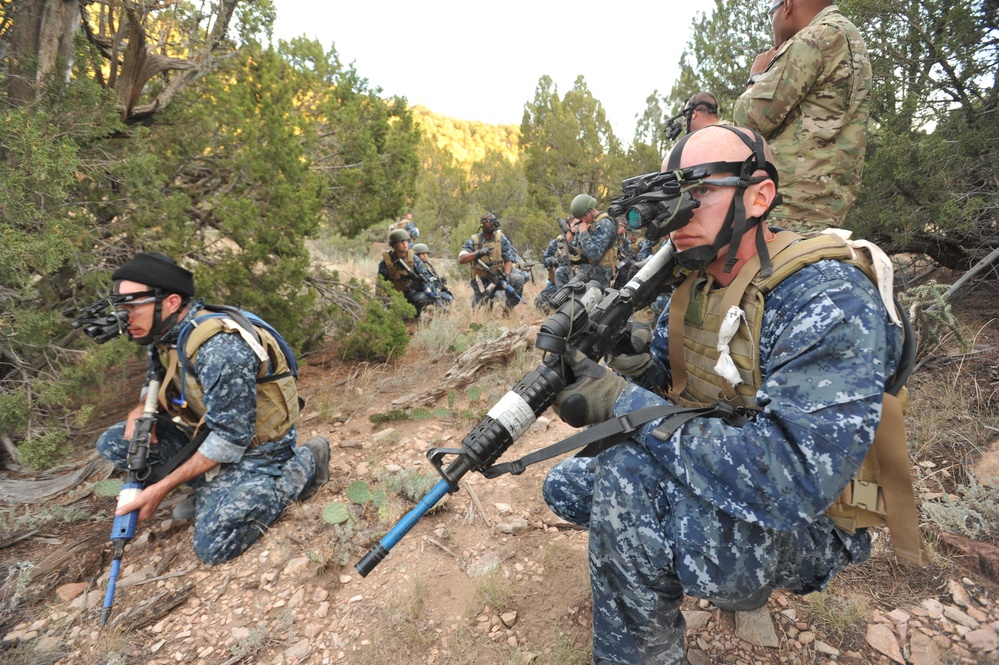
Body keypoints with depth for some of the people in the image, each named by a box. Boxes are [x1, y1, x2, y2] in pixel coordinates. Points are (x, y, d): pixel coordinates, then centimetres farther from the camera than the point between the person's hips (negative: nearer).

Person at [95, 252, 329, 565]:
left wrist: (161, 488, -18)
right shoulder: (163, 336, -2)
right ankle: (210, 486, 10)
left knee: (213, 545, -14)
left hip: (255, 446, -8)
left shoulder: (219, 347, -31)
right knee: (112, 444, 1)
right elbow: (155, 388, 17)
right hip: (208, 431, 8)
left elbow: (231, 439, -27)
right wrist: (139, 412, -8)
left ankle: (301, 466, -1)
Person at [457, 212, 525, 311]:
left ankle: (507, 309, -7)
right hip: (482, 281, -1)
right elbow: (461, 259, -17)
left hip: (499, 276, 1)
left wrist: (506, 275, -23)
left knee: (518, 278, -27)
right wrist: (478, 253, -33)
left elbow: (508, 259, -4)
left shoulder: (501, 239, -2)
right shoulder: (473, 241, -5)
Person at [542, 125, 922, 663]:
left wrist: (620, 403, -33)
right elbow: (662, 378, 8)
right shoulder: (693, 285, 0)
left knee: (627, 478, -33)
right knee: (565, 487, 11)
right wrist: (606, 360, -16)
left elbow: (793, 476, -35)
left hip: (804, 521, -8)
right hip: (708, 473, 8)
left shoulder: (828, 299, -26)